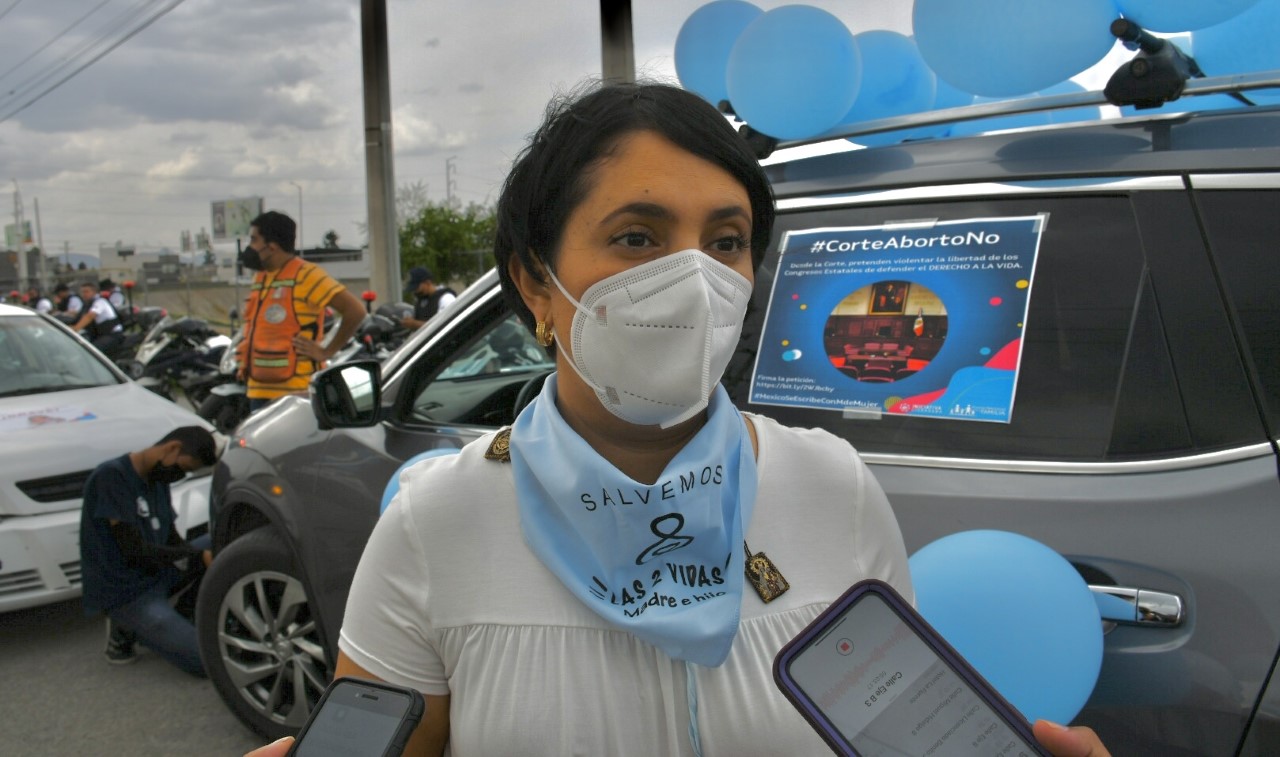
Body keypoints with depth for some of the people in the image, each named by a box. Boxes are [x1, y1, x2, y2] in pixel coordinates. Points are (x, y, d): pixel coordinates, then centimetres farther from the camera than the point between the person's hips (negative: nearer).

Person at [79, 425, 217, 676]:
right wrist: (197, 556, -17)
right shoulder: (111, 476, -20)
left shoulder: (159, 480, 7)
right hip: (124, 593, -9)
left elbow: (173, 541, 10)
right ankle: (126, 630, 3)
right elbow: (135, 551, -22)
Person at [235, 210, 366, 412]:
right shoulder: (259, 278, 17)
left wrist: (327, 352, -13)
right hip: (259, 390, 8)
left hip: (296, 392, -8)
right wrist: (245, 362, 14)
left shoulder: (306, 275, -9)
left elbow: (355, 311, -15)